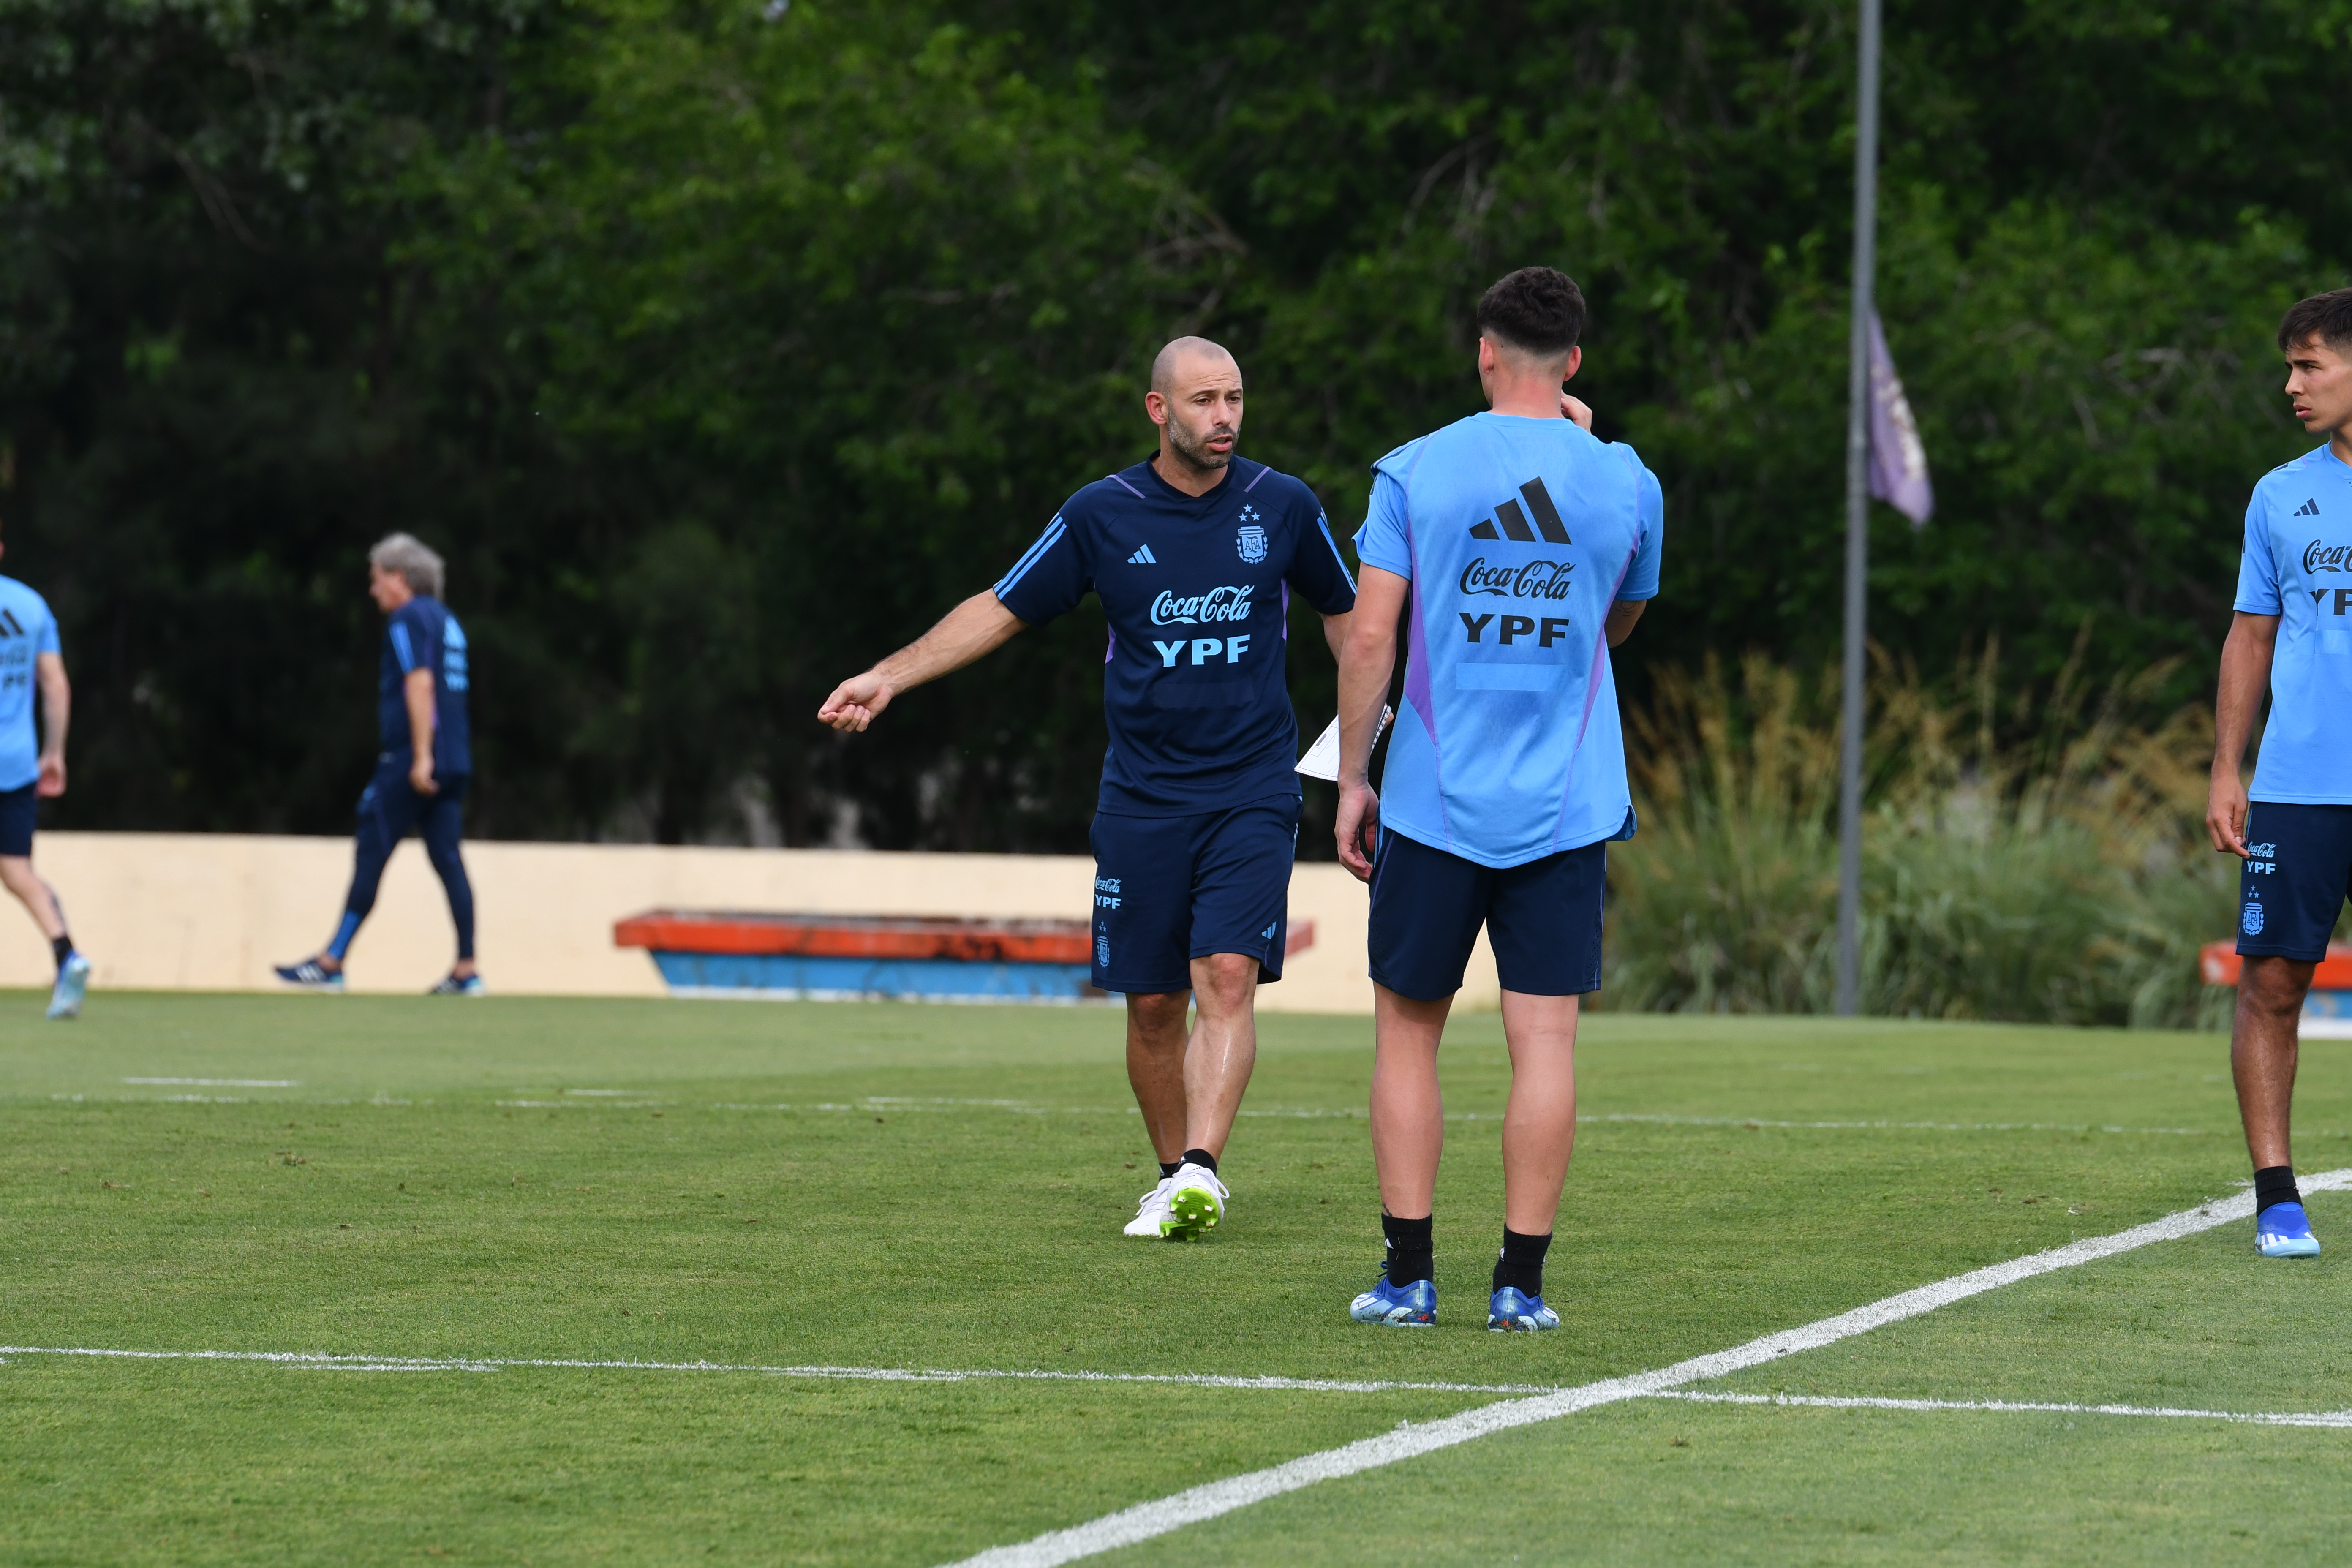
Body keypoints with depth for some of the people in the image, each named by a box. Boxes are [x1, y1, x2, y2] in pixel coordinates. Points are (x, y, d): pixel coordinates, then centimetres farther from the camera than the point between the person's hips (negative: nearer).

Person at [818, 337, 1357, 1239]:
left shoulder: (1282, 506, 2)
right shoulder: (1102, 514, 0)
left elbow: (1345, 613, 18)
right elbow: (1000, 609, 7)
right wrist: (889, 676, 0)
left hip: (1254, 791, -1)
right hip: (1143, 798, 1)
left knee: (1229, 976, -18)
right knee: (1152, 1003, 2)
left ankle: (1202, 1172, -27)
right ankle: (1173, 1178, 17)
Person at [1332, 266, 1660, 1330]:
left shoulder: (1415, 471, -2)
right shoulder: (1625, 483, 2)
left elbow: (1370, 635, -5)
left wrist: (1351, 780, 4)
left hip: (1433, 802, -1)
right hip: (1568, 805, 1)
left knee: (1408, 1031, 9)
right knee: (1544, 1043, 1)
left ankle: (1408, 1276, 7)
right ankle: (1521, 1283, -1)